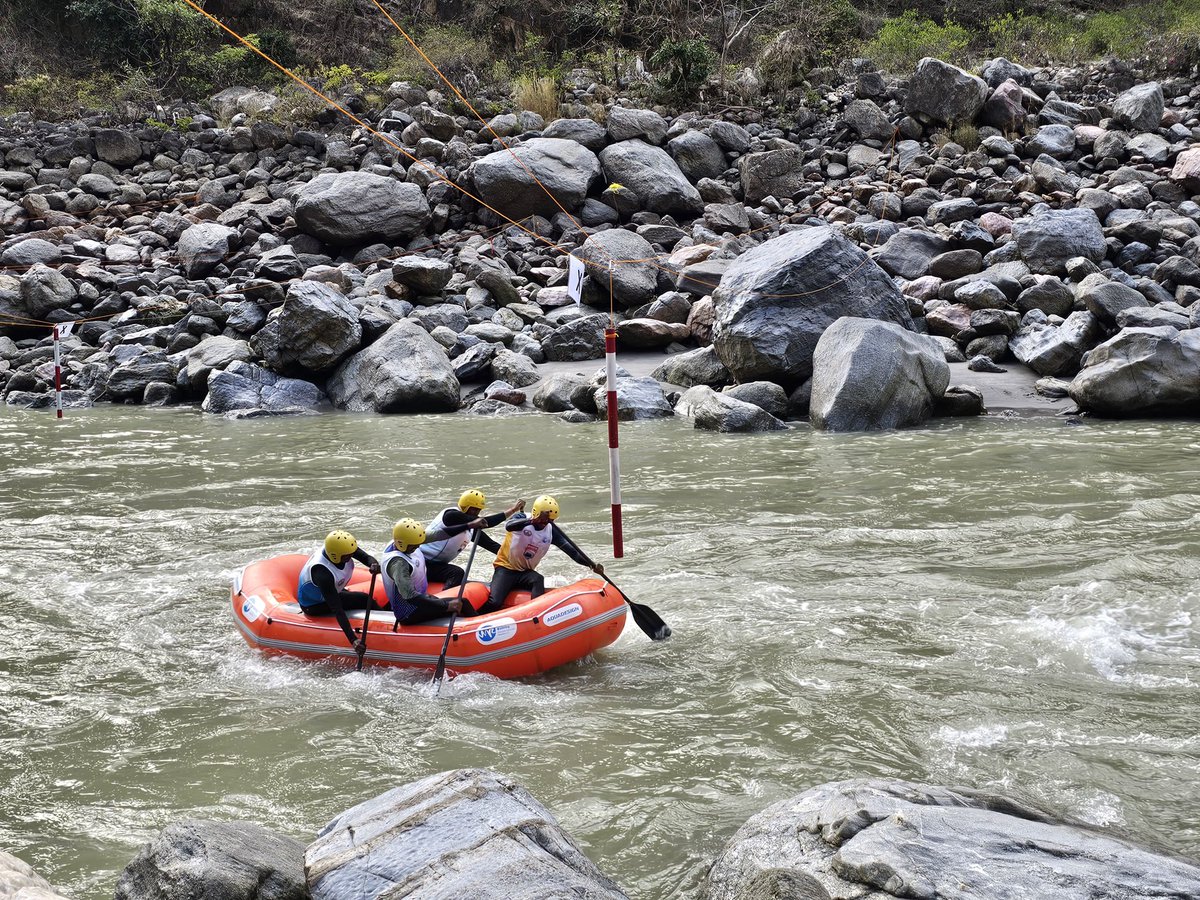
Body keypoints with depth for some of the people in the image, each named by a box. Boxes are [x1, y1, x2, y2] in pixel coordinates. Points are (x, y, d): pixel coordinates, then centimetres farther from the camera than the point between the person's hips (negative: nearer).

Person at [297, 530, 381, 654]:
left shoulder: (343, 546, -24)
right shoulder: (322, 574, -41)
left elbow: (367, 558, -21)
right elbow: (337, 610, -41)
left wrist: (374, 565, -47)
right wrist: (353, 640, -45)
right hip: (314, 605, -8)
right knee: (365, 601, -14)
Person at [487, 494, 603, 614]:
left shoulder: (551, 532, 2)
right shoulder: (522, 519, -10)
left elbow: (570, 550, -3)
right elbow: (509, 526, -33)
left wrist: (592, 565, -16)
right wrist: (534, 520, -45)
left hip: (526, 572, 4)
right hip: (505, 568, -4)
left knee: (538, 580, -32)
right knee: (495, 603, -26)